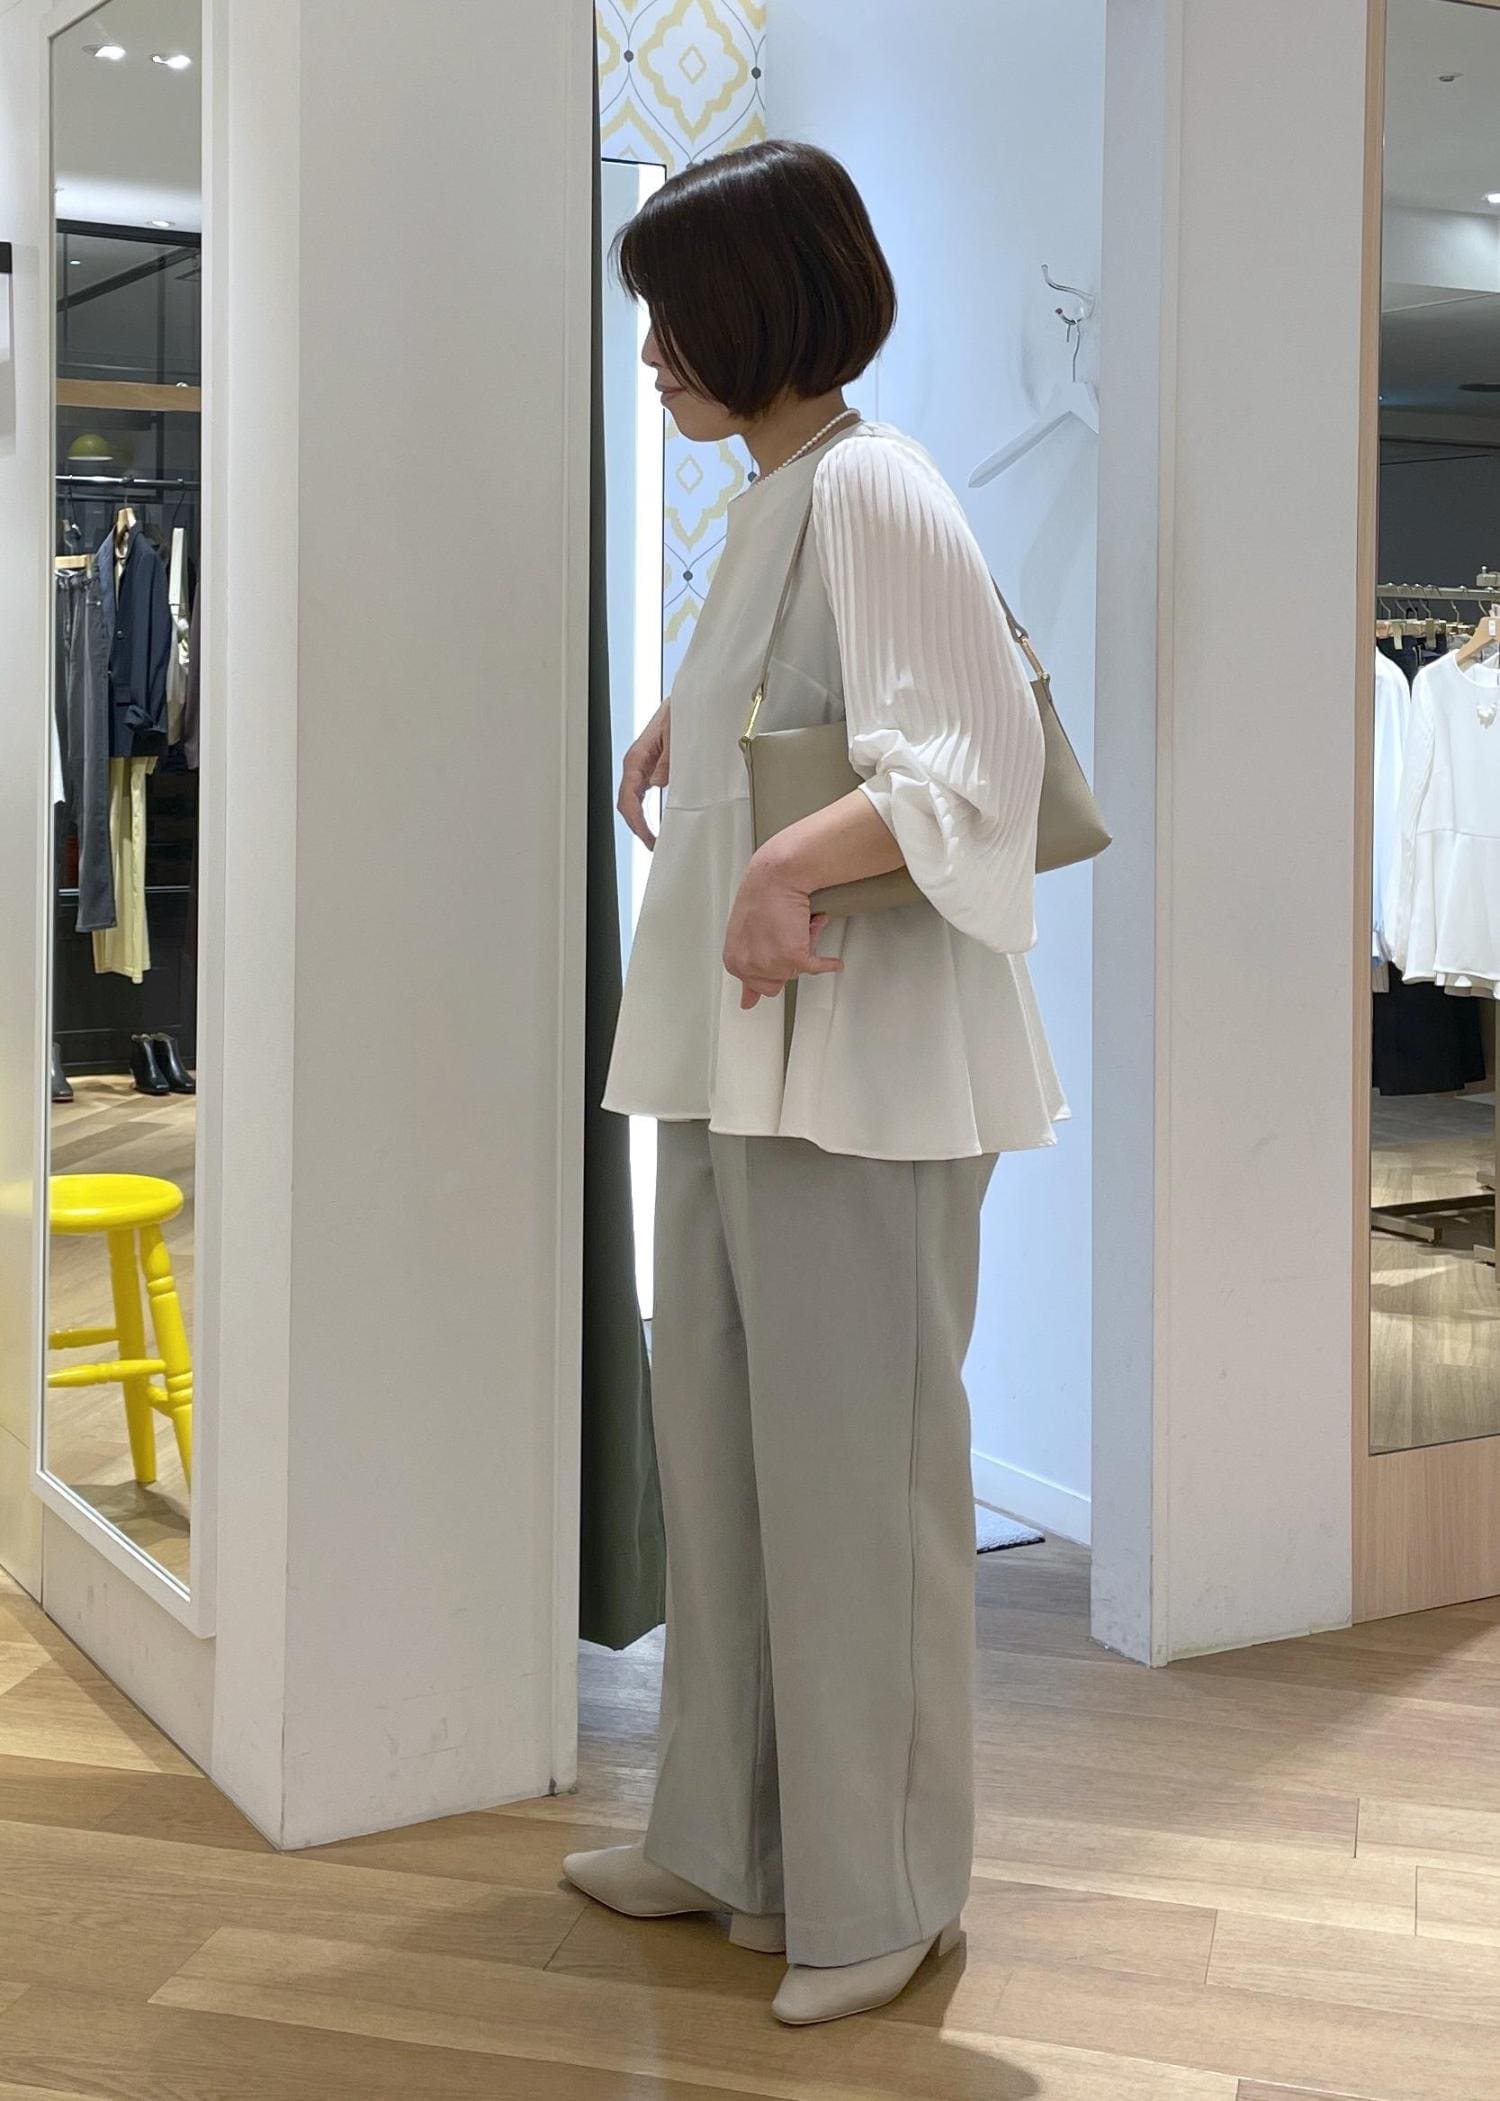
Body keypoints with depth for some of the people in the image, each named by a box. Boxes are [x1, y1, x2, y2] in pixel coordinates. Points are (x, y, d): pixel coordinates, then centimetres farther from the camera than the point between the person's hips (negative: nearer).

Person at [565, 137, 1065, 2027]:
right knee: (716, 1439, 15)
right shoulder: (766, 500, 16)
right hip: (735, 1050, 10)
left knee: (852, 1463, 0)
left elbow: (985, 758, -22)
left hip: (855, 1056, -10)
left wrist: (795, 860, -34)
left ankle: (881, 1889, 15)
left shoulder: (871, 490, -13)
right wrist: (679, 733, 20)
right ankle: (732, 1837, 29)